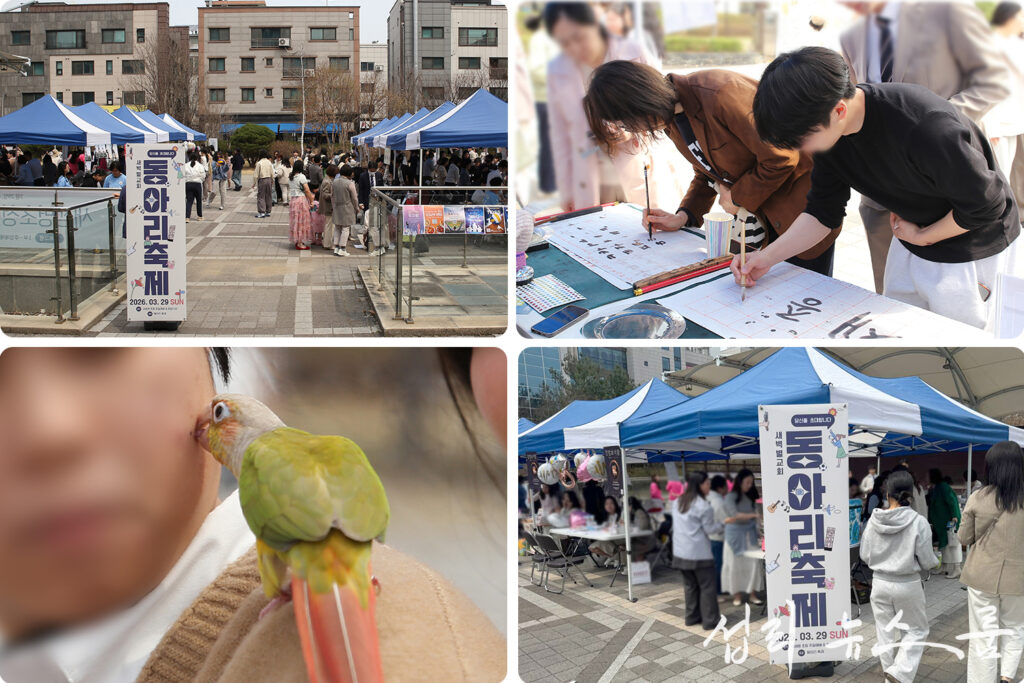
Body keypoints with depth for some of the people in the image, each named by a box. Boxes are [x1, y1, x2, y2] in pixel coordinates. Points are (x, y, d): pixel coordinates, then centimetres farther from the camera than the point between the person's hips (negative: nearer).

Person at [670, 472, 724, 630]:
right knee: (707, 587, 0)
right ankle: (709, 621, 2)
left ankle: (692, 617, 22)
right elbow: (710, 529, -11)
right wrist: (720, 524, 8)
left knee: (690, 585, 17)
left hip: (680, 552, 8)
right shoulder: (703, 506, -16)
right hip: (699, 553, -8)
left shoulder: (678, 502, 8)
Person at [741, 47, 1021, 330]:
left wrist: (921, 236, -12)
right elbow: (823, 211, 0)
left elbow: (986, 205, -25)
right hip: (909, 247, 7)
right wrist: (767, 257, -11)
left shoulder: (924, 127, -37)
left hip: (974, 251, -7)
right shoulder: (827, 130, -13)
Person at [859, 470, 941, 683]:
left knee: (885, 631, 15)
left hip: (880, 583, 3)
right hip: (908, 585, -3)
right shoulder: (918, 523, -16)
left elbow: (865, 555, 2)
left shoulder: (873, 521, -7)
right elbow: (927, 561, -10)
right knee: (916, 630, 14)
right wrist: (936, 562, 13)